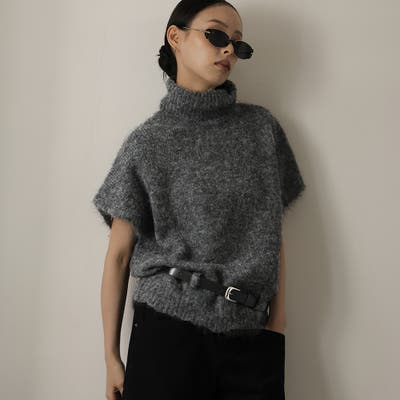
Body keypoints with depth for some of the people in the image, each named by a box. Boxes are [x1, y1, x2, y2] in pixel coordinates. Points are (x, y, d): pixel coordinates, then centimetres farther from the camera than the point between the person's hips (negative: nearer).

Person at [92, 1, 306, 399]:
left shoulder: (261, 126, 7)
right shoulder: (146, 141, 0)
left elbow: (273, 234, 7)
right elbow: (119, 254, 0)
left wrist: (277, 325, 0)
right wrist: (111, 357, -1)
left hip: (251, 338, 3)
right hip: (167, 327, -2)